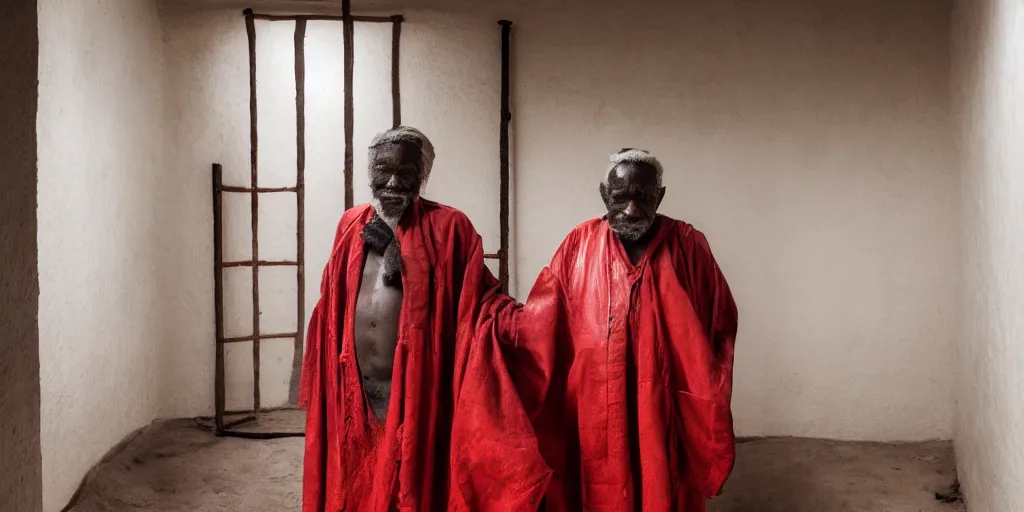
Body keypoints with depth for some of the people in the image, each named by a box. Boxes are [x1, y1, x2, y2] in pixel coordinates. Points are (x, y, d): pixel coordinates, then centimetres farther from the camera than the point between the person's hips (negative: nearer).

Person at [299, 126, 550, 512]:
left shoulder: (448, 227, -2)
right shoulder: (350, 225, 10)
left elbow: (481, 297, -4)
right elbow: (332, 309, 14)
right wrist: (322, 386, 14)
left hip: (417, 391, -4)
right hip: (354, 391, 4)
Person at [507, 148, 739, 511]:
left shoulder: (688, 246, -1)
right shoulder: (579, 245, 1)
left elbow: (719, 326, 4)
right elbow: (539, 327, 3)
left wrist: (708, 409, 0)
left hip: (664, 414, 0)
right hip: (595, 412, 1)